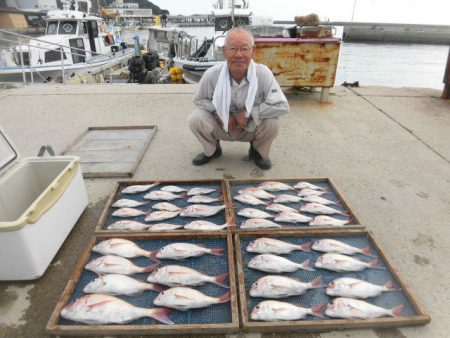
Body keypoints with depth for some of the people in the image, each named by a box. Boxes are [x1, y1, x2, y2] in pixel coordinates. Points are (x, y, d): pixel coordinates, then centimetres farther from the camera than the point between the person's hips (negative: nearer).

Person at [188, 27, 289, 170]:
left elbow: (282, 106, -25)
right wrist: (219, 113, -19)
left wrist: (248, 113, -26)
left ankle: (258, 152, 7)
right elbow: (199, 100, -2)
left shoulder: (263, 74, -23)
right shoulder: (211, 74, -20)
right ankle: (212, 150, 11)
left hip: (251, 128, -1)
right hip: (222, 127, 1)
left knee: (272, 123, -29)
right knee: (196, 119, -23)